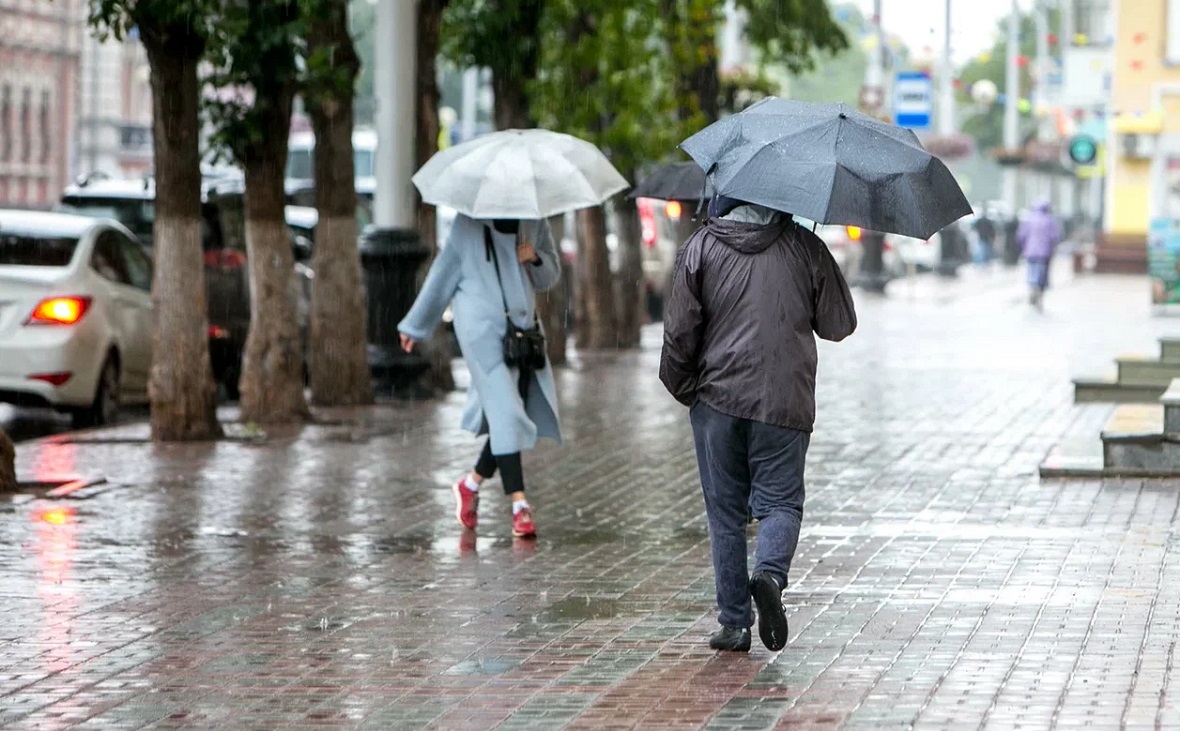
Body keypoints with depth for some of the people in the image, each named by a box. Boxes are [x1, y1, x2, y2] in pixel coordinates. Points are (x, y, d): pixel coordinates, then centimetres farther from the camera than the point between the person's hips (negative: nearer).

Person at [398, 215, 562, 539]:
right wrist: (416, 325, 15)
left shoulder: (534, 222, 12)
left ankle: (472, 482, 24)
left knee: (509, 416, 1)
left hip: (522, 325, 5)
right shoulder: (470, 221, 3)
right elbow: (444, 270, 9)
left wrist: (536, 258, -7)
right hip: (481, 325, -4)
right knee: (506, 414, -13)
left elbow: (551, 276, 17)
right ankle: (519, 505, -15)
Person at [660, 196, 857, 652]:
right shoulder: (805, 247, 0)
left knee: (725, 511, 8)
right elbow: (839, 325, 7)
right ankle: (770, 574, -22)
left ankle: (734, 623, 8)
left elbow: (680, 329, -3)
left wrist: (681, 386, 12)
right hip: (785, 403, 0)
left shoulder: (702, 247, -1)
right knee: (779, 501, 8)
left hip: (718, 397, 0)